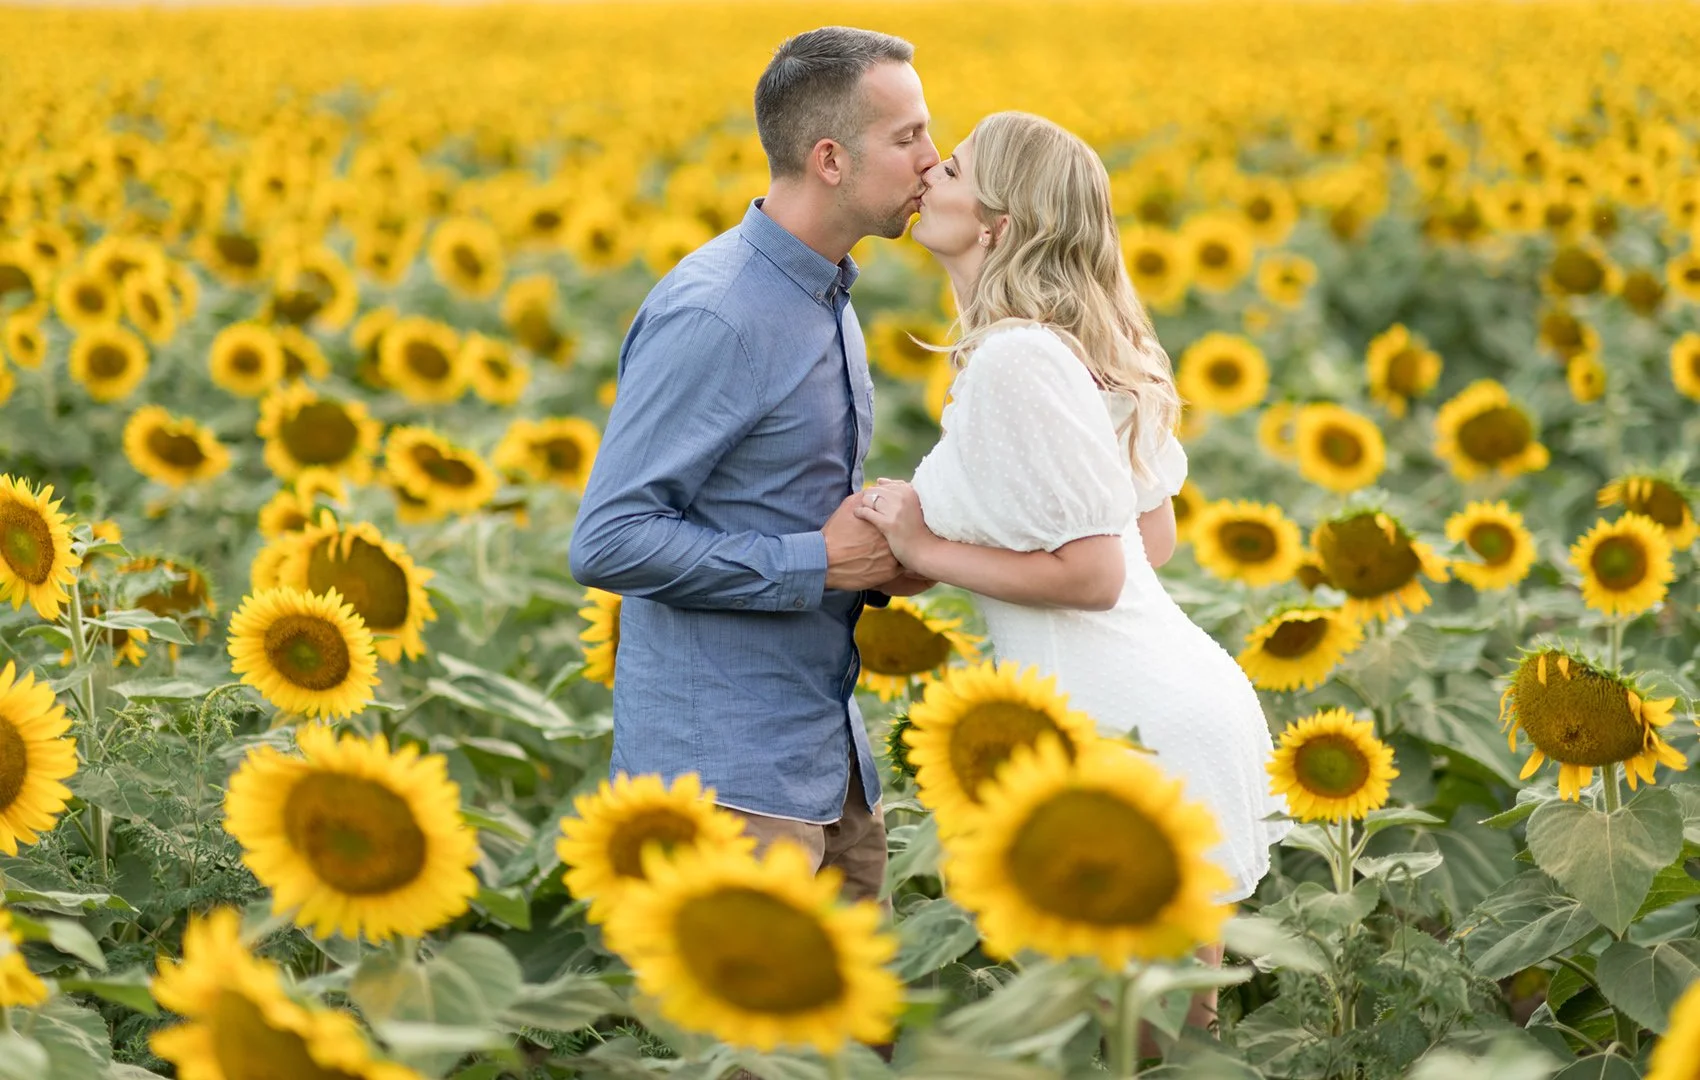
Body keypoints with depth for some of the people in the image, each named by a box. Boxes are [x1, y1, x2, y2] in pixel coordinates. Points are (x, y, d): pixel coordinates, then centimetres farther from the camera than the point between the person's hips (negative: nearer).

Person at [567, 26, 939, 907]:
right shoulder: (712, 316, -18)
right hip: (724, 768, -9)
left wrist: (878, 558, 3)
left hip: (824, 755, 9)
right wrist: (819, 563, -18)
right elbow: (607, 543, -21)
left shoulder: (822, 300, 13)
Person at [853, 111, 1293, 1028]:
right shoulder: (1084, 343, 11)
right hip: (1178, 702, 10)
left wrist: (928, 550, -11)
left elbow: (1092, 574, -21)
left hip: (1138, 733, -10)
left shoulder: (1017, 360, -19)